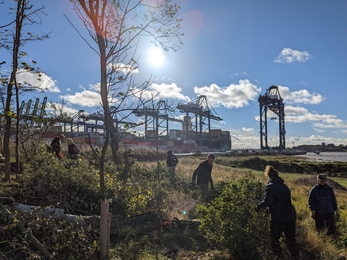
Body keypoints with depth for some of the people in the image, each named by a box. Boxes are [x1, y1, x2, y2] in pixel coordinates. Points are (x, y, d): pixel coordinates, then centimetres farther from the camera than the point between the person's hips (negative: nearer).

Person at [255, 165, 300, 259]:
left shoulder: (270, 186, -9)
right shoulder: (284, 186, 15)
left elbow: (267, 201, -19)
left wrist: (258, 207, -4)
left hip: (278, 218, -7)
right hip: (291, 217, 7)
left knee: (274, 240, 9)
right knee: (291, 240, 17)